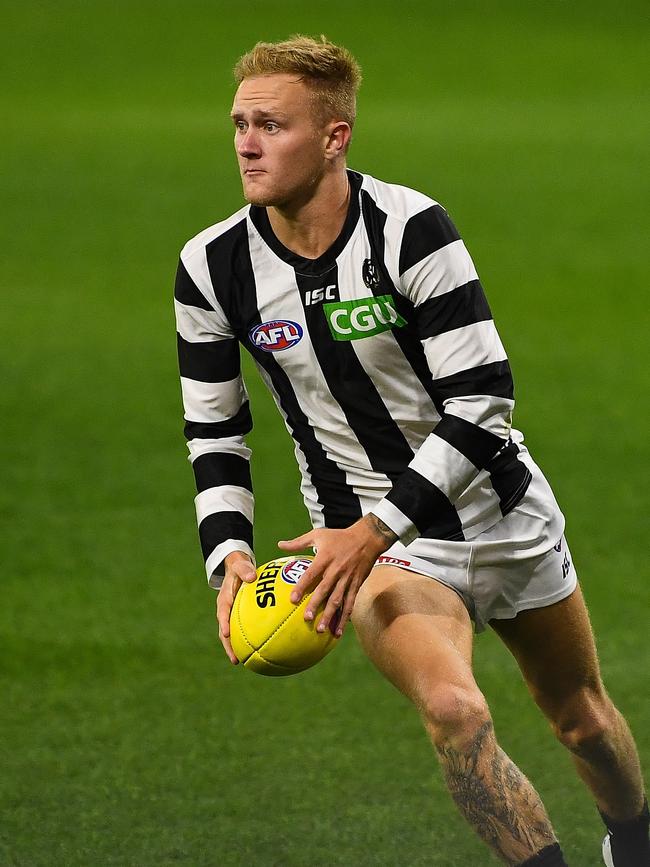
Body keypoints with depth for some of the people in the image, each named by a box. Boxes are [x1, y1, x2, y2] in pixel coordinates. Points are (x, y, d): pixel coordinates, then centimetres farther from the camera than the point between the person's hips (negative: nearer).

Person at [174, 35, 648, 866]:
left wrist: (375, 531, -30)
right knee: (453, 708, -29)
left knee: (583, 718, 18)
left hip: (501, 511, 0)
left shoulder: (409, 228, -22)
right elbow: (213, 433, 2)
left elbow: (482, 401, -23)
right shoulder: (212, 268, -11)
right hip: (367, 535, 0)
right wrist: (228, 555, -15)